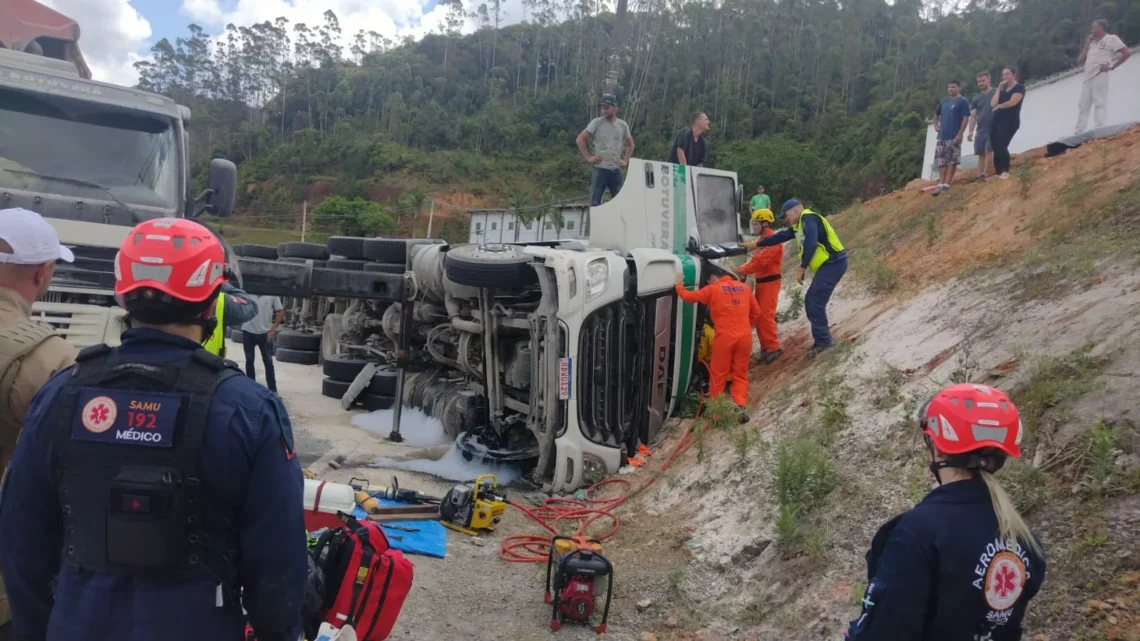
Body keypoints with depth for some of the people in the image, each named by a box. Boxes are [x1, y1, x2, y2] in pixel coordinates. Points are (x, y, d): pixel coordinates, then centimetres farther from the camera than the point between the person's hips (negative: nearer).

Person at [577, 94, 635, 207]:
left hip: (616, 170, 4)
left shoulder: (623, 125, 7)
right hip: (600, 169, -4)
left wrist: (625, 160, 9)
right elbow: (580, 139, -5)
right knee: (595, 203, -4)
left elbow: (630, 144, 21)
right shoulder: (597, 122, -4)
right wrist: (588, 157, -9)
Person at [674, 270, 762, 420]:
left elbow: (689, 297, 3)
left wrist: (679, 286, 20)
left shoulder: (712, 289, 1)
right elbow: (756, 312, 20)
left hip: (725, 337, -4)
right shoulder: (743, 287, 15)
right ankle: (741, 406, -3)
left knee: (718, 374, 9)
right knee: (740, 374, 11)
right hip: (745, 336, 4)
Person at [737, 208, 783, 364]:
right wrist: (741, 269, -2)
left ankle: (773, 347, -7)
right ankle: (766, 345, 18)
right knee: (758, 315, 11)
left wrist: (742, 271, -23)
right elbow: (755, 260, 14)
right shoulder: (763, 240, 16)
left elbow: (761, 262, -25)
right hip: (761, 282, 10)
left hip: (770, 282, -10)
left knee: (766, 315, -12)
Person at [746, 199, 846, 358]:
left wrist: (802, 268, -23)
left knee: (815, 302, -14)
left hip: (833, 263, -10)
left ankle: (823, 340, -11)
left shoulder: (808, 219, -13)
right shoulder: (798, 225, 18)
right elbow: (781, 236, 25)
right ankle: (823, 339, 12)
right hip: (828, 265, 10)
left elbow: (810, 244, -25)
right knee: (811, 302, 9)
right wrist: (756, 243, 25)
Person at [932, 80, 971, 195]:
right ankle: (941, 184, 8)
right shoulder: (944, 101, 14)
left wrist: (960, 134, -18)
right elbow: (936, 114, 30)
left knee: (952, 160, -3)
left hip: (954, 136, -6)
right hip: (942, 136, 6)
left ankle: (947, 184, -2)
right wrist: (936, 125, 15)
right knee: (941, 160, 5)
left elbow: (966, 118, -11)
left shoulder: (963, 101, -5)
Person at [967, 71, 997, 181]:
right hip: (980, 131, 4)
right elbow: (973, 116, 10)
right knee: (981, 154, 4)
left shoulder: (996, 93, 2)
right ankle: (979, 177, 4)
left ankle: (985, 175, -17)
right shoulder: (976, 99, 13)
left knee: (988, 150, -13)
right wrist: (970, 131, 2)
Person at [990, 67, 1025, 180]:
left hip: (1010, 122, -7)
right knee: (995, 149, 0)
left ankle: (1005, 172, -21)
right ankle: (998, 173, 1)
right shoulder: (1002, 89, 20)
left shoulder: (1019, 87, 2)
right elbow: (993, 104, 5)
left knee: (1001, 147, -21)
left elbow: (1012, 102, -13)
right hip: (996, 121, 7)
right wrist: (999, 88, 4)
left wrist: (999, 106, 3)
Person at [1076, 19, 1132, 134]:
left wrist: (1112, 67, -8)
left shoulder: (1111, 39, 5)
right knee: (1083, 106, 2)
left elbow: (1127, 52, -3)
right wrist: (1087, 44, 14)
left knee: (1100, 104, -13)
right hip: (1087, 78, 7)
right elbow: (1080, 61, 19)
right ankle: (1079, 134, 0)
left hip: (1100, 76, -7)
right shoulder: (1092, 43, 24)